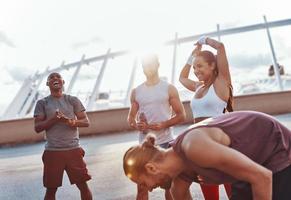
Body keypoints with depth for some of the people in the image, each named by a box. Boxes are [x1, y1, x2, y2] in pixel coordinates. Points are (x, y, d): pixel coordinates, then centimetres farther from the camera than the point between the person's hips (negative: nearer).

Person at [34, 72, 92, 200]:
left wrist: (70, 121, -17)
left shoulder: (73, 100, 6)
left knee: (83, 185, 3)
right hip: (52, 151, 0)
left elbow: (86, 122, 1)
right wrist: (53, 119, -17)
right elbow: (37, 128, -1)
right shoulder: (42, 103, 4)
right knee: (51, 189, 7)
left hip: (73, 149, 1)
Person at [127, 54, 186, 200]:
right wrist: (136, 125, -10)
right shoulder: (136, 92, 9)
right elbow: (130, 117, 14)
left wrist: (163, 125, -16)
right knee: (141, 186, 2)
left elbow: (181, 115, 0)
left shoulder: (169, 89, 2)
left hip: (166, 142, -2)